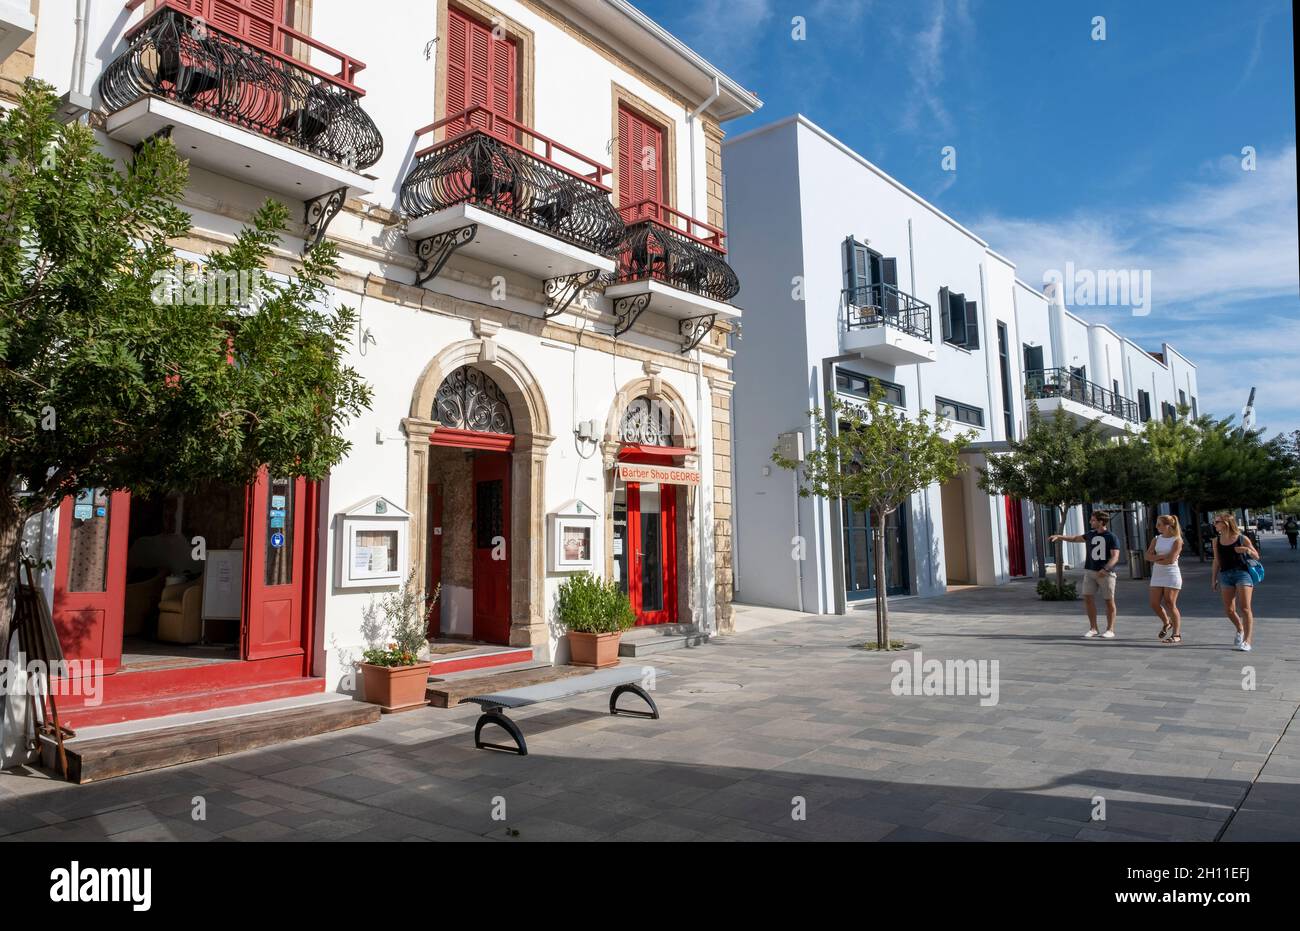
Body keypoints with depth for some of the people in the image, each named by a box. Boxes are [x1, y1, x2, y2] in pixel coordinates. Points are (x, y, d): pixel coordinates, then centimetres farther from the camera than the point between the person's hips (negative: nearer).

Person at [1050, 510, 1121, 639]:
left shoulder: (1112, 537, -7)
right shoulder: (1090, 535, 10)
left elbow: (1115, 556, -15)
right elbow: (1076, 539, 29)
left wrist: (1105, 569, -29)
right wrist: (1059, 536, 21)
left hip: (1106, 573, -5)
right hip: (1090, 572, 5)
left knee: (1109, 600, 1)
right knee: (1088, 598, -2)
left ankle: (1110, 630, 11)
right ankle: (1093, 628, 7)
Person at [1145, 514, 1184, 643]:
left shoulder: (1177, 540, -7)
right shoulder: (1156, 539, 10)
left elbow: (1171, 560, -17)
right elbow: (1148, 556, -1)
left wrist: (1156, 559, -5)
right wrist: (1162, 556, -16)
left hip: (1172, 574, -6)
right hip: (1157, 575, 6)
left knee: (1170, 604, -5)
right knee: (1154, 604, 4)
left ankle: (1176, 634, 4)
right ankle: (1167, 623, 31)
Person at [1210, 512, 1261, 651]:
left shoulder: (1242, 538, -3)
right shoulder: (1217, 541, 8)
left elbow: (1256, 557, 3)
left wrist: (1248, 550, -18)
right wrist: (1213, 579, 13)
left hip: (1242, 573, -4)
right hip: (1225, 575, 4)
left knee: (1244, 608, -8)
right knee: (1229, 610, 6)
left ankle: (1247, 641, -6)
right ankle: (1240, 630, 34)